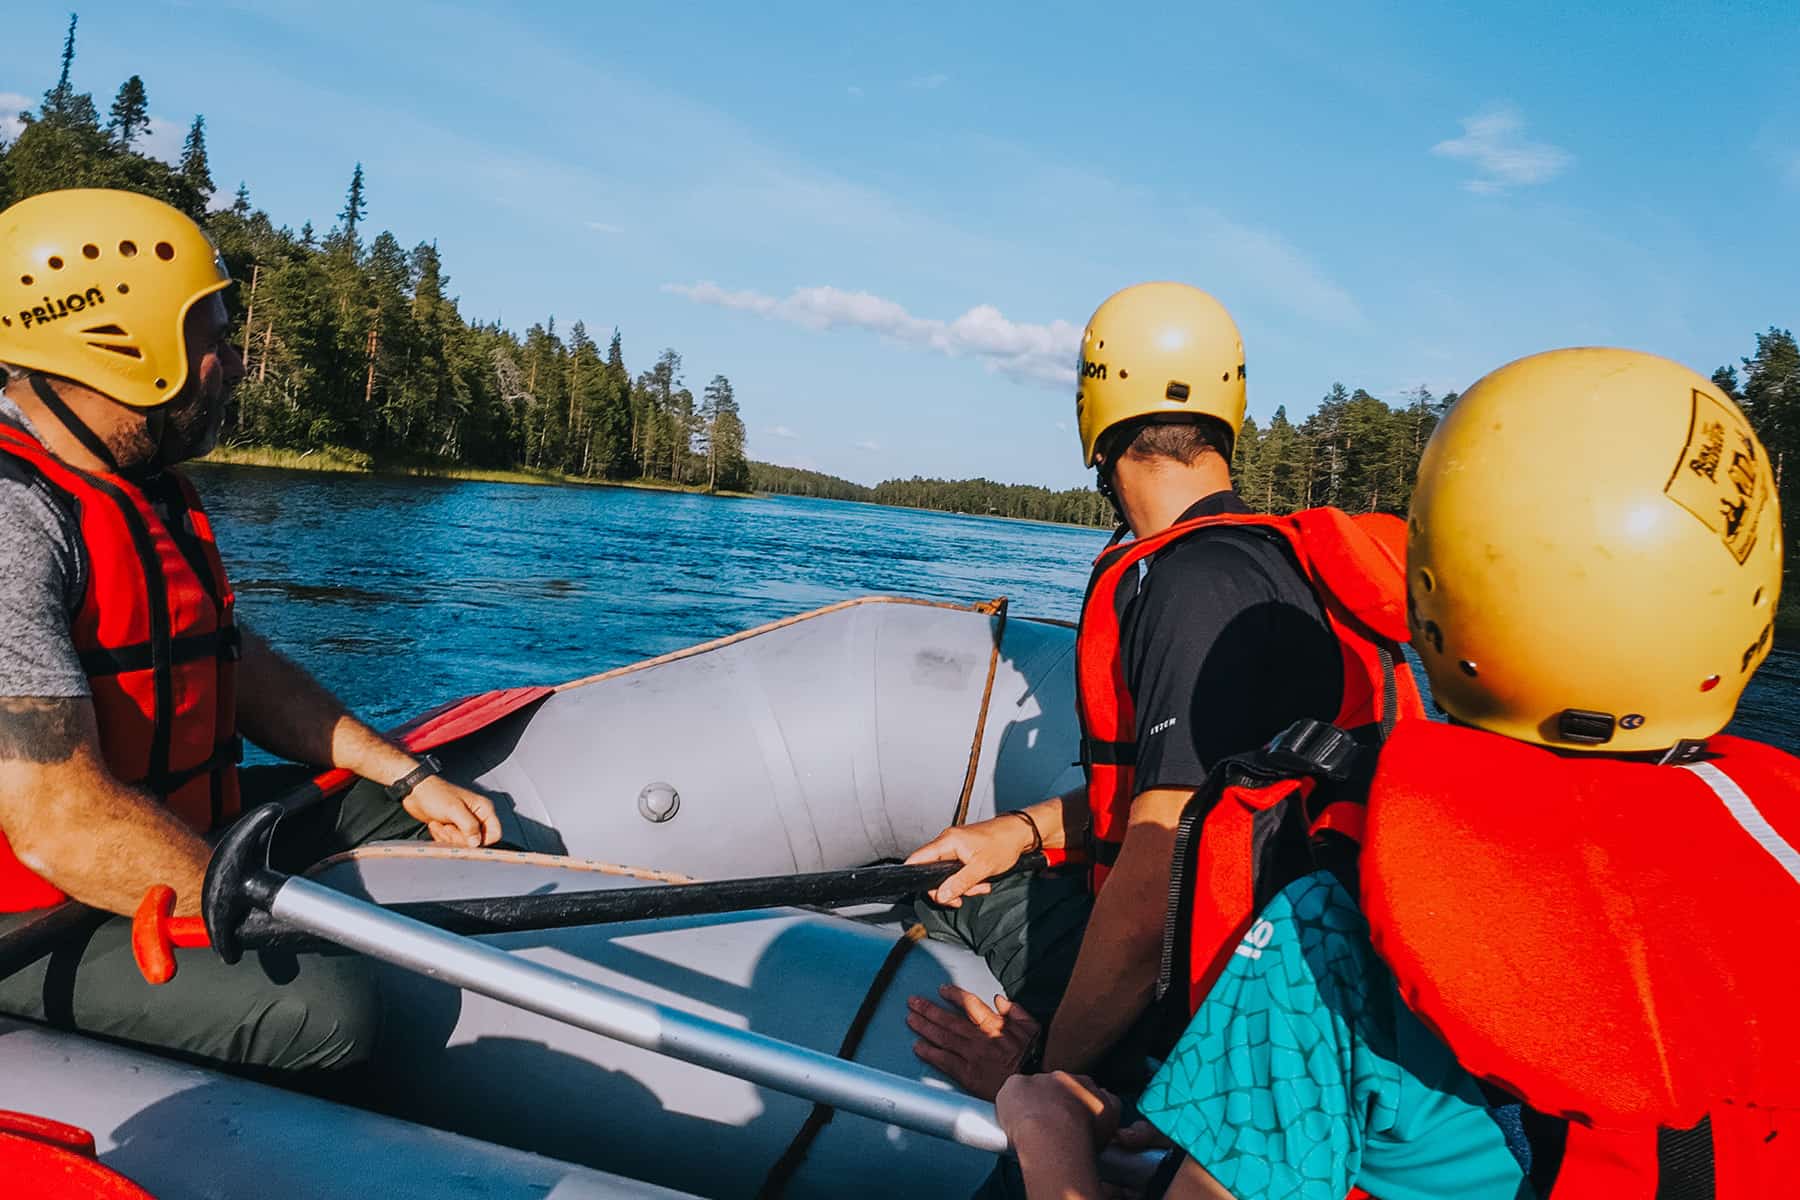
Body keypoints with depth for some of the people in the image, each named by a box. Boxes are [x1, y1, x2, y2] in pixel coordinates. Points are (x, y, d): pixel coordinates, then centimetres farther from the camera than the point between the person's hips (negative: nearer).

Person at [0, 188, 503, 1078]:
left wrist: (406, 778, 7)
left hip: (180, 844, 10)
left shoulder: (145, 489, 10)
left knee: (445, 831, 8)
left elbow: (236, 661, 15)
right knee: (324, 1005, -30)